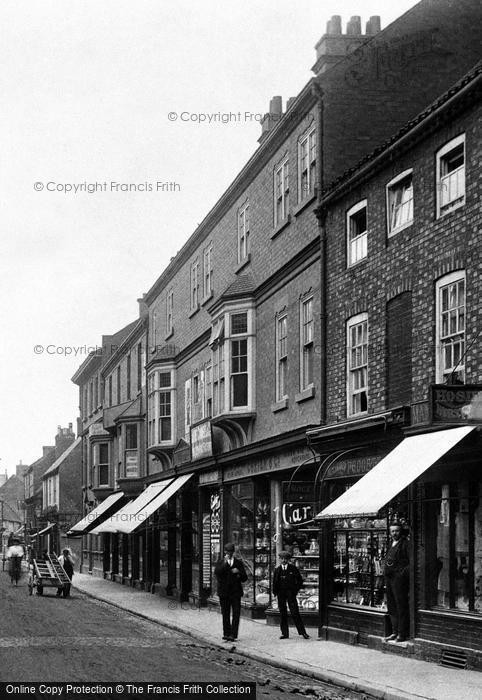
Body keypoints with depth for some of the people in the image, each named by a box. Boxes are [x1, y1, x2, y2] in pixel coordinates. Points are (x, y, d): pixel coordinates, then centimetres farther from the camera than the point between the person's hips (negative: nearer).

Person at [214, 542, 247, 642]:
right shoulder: (220, 563, 8)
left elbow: (244, 578, 8)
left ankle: (233, 635, -12)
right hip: (224, 592, 0)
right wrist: (225, 563, -20)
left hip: (235, 592, 0)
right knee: (225, 614, 6)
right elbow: (217, 572, -14)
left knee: (235, 614, -10)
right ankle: (226, 633, 15)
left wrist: (238, 572, -12)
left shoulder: (238, 563, 10)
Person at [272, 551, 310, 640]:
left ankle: (302, 632, -2)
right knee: (282, 614, 3)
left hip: (290, 592, -3)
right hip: (281, 593, 3)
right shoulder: (277, 570, 8)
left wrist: (296, 590, 0)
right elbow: (275, 582, 14)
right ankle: (285, 633, 9)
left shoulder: (293, 568, 2)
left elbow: (299, 580, 7)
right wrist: (275, 592, 4)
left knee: (295, 613, -6)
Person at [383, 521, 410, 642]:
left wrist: (403, 572, -18)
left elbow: (411, 562, -12)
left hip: (399, 578, -9)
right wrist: (385, 570, 14)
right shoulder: (392, 545, 18)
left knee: (401, 607, -5)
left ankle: (402, 634, -3)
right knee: (391, 606, 12)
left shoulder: (405, 544, -7)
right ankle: (395, 632, 19)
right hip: (389, 578, 9)